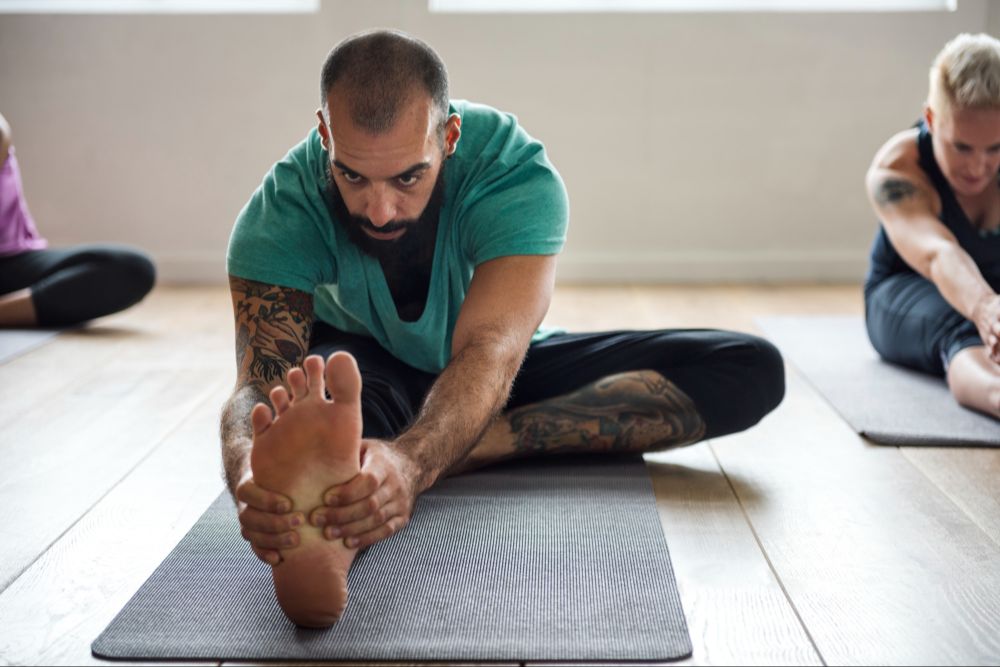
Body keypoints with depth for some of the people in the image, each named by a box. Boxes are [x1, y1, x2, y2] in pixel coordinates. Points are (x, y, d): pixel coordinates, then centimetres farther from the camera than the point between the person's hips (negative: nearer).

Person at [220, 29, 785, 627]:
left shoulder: (518, 178, -31)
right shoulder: (283, 210, -27)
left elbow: (489, 353, -45)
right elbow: (261, 380, -39)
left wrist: (411, 461, -66)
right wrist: (252, 480, -63)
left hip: (504, 374, 1)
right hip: (370, 368, 0)